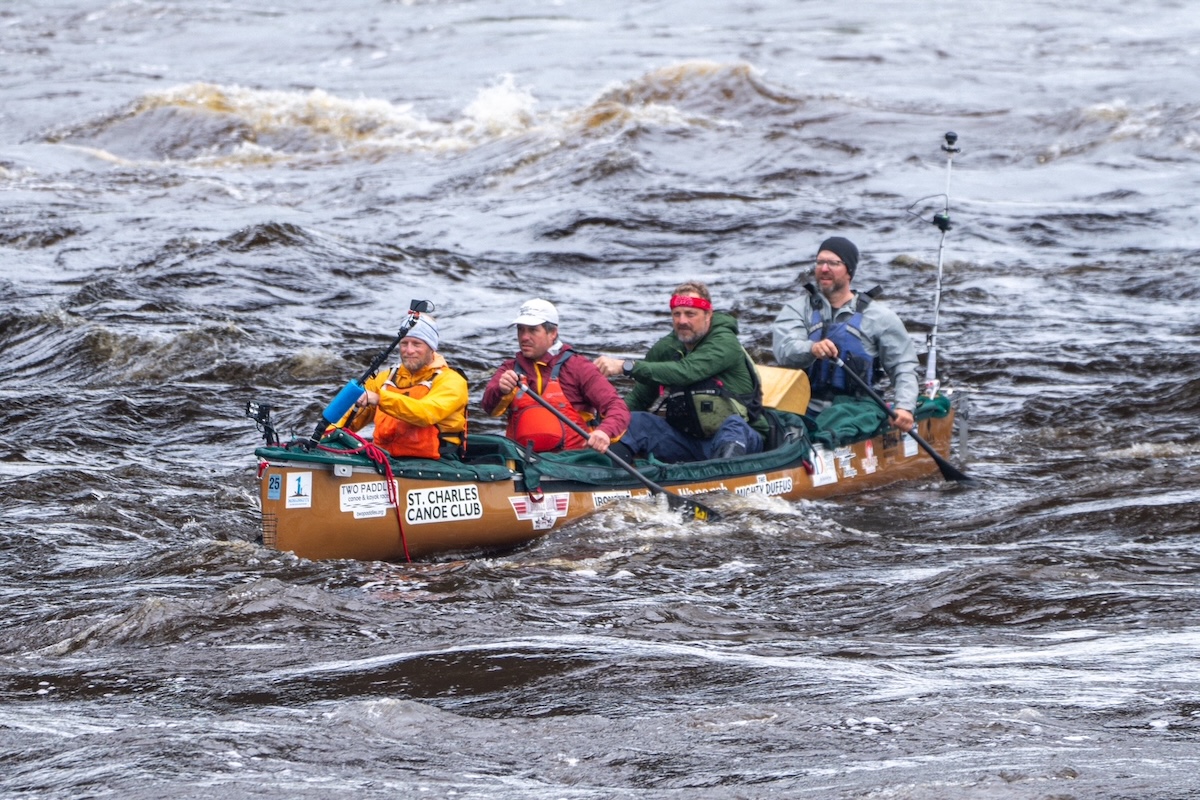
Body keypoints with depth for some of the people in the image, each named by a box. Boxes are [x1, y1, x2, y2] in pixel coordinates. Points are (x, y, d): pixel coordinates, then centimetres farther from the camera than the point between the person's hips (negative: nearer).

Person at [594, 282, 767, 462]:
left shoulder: (725, 343, -13)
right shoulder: (664, 349, 7)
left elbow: (686, 372, -30)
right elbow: (638, 398, 13)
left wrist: (626, 367, -35)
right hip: (688, 443, 6)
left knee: (733, 424, -38)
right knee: (635, 421, -12)